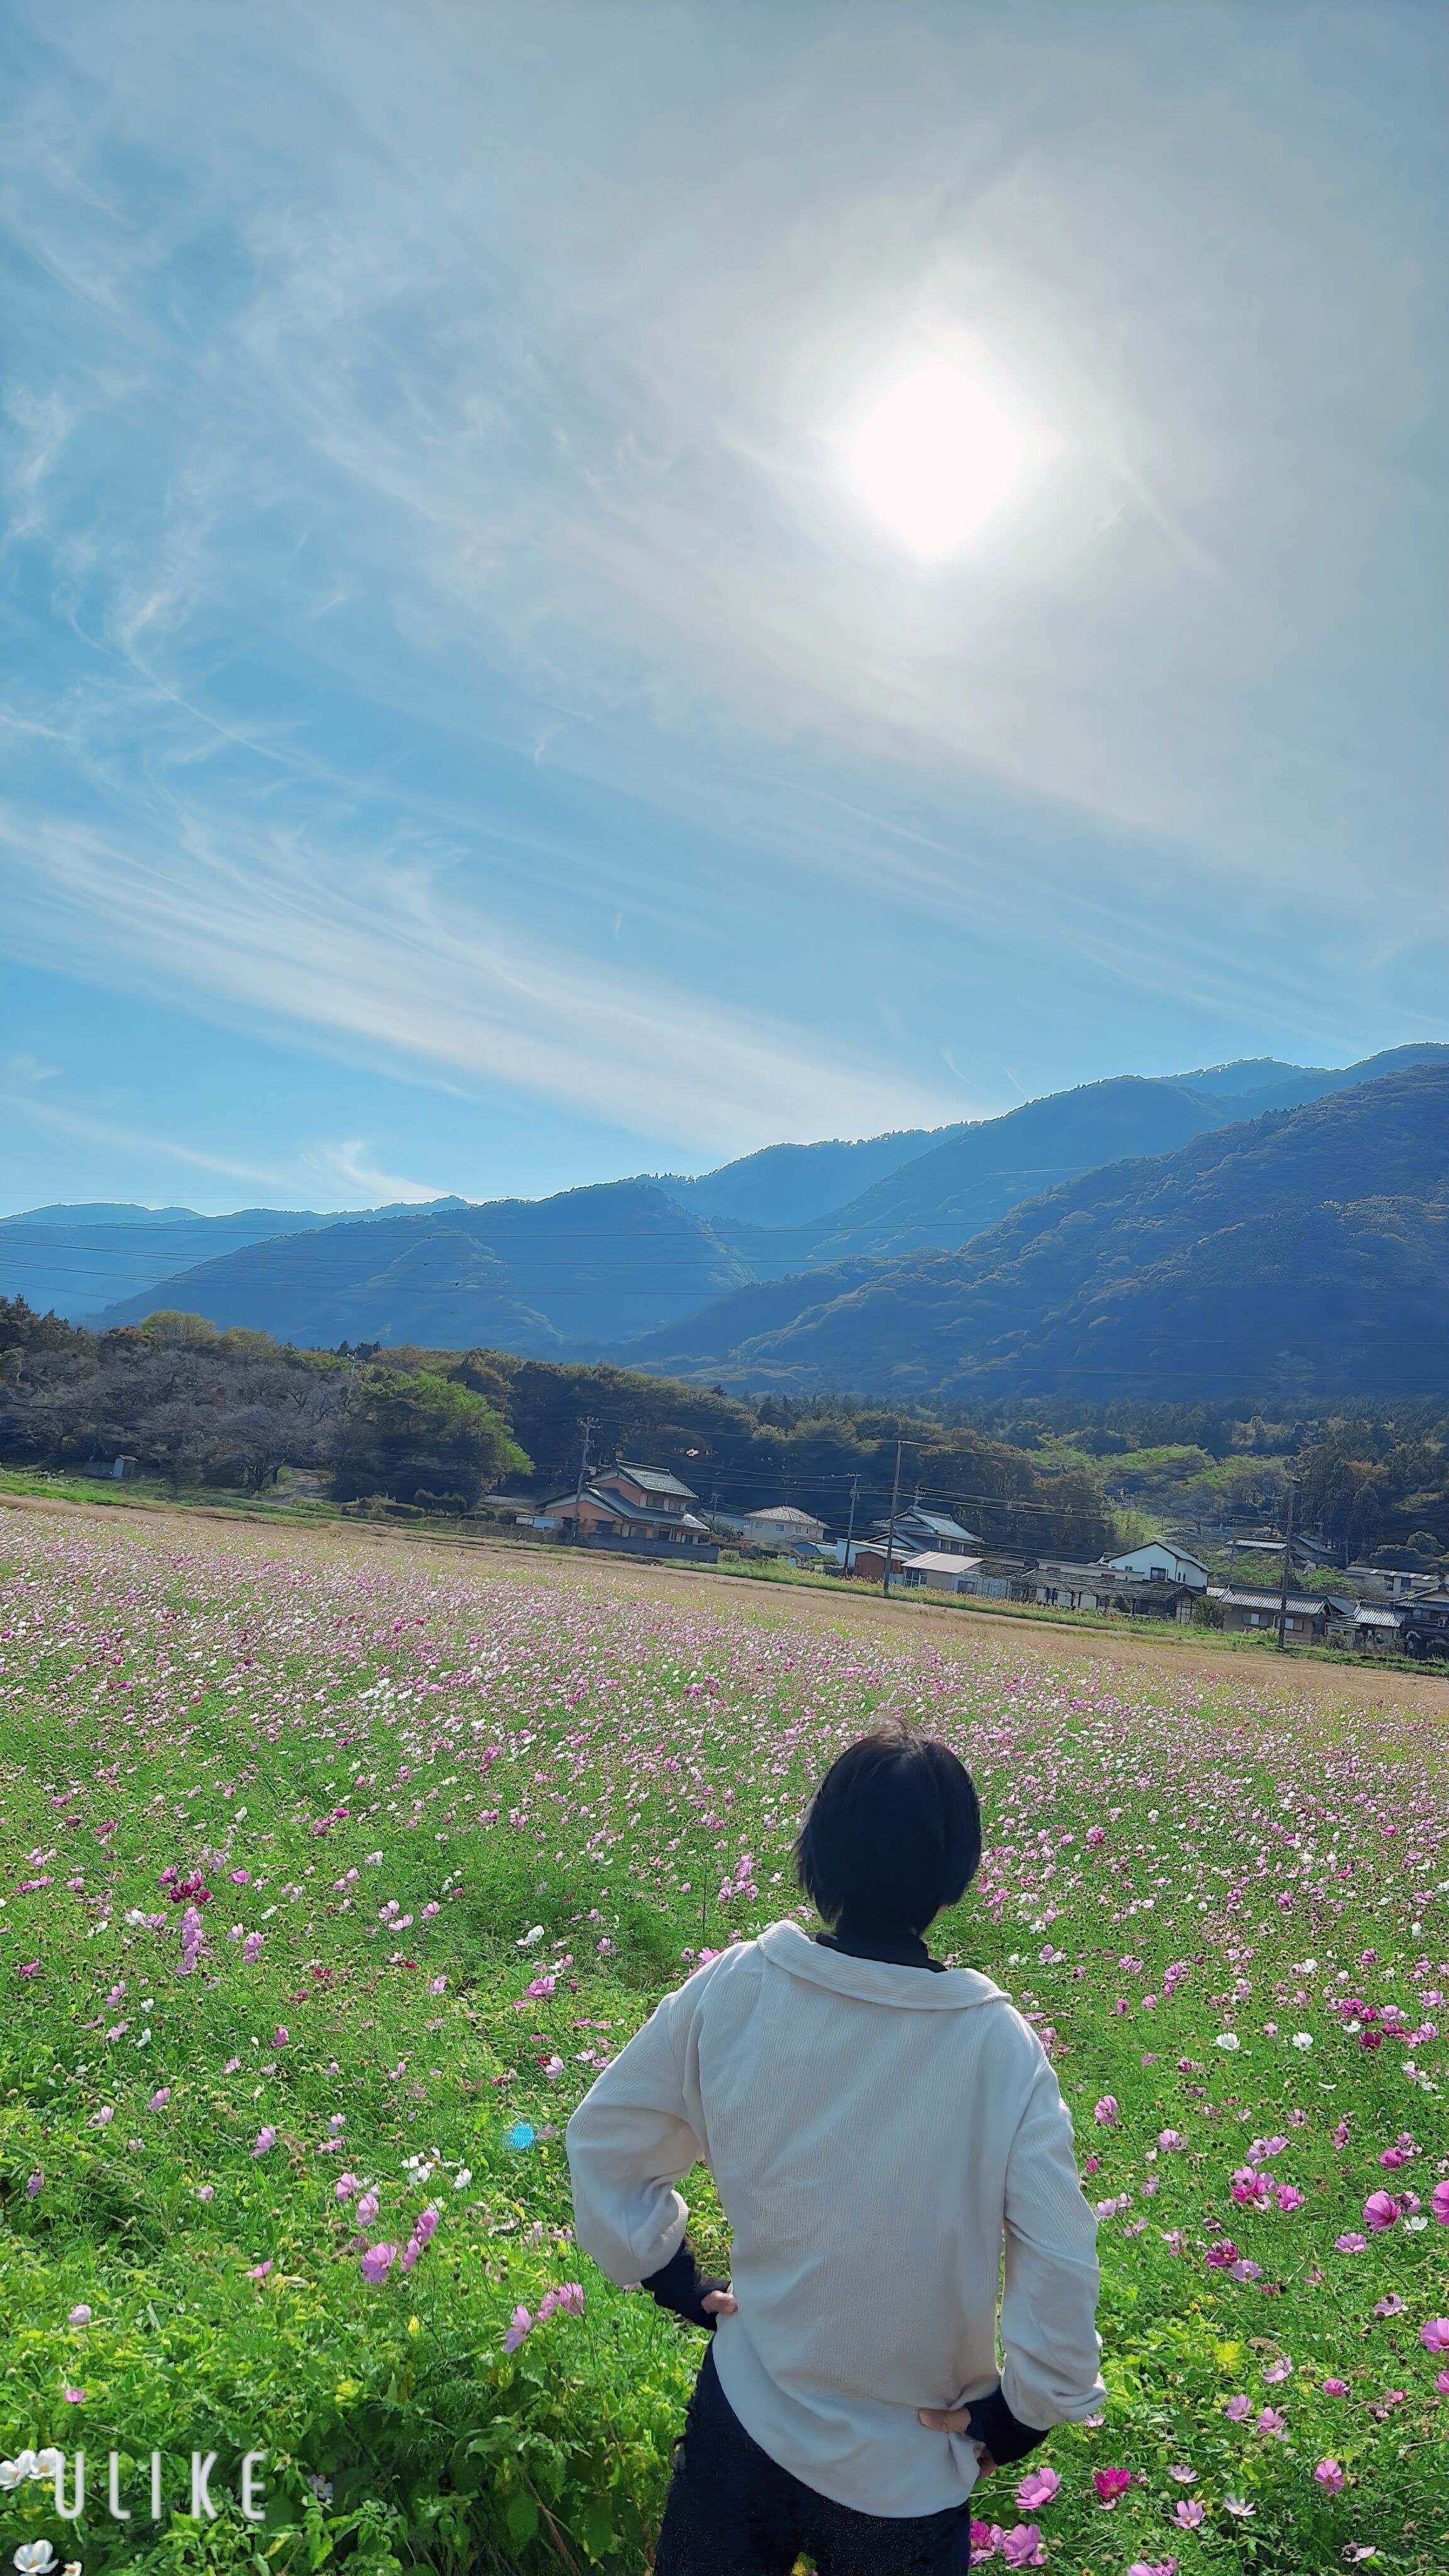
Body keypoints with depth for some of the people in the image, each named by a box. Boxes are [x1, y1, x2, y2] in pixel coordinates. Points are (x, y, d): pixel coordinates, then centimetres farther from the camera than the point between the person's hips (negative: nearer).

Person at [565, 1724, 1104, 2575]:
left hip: (744, 2418, 2)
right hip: (910, 2467, -1)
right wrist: (1029, 2408, -2)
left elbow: (604, 2136, -5)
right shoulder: (999, 2046, -22)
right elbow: (1060, 2267, -19)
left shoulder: (733, 1988, -17)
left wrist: (668, 2270, 7)